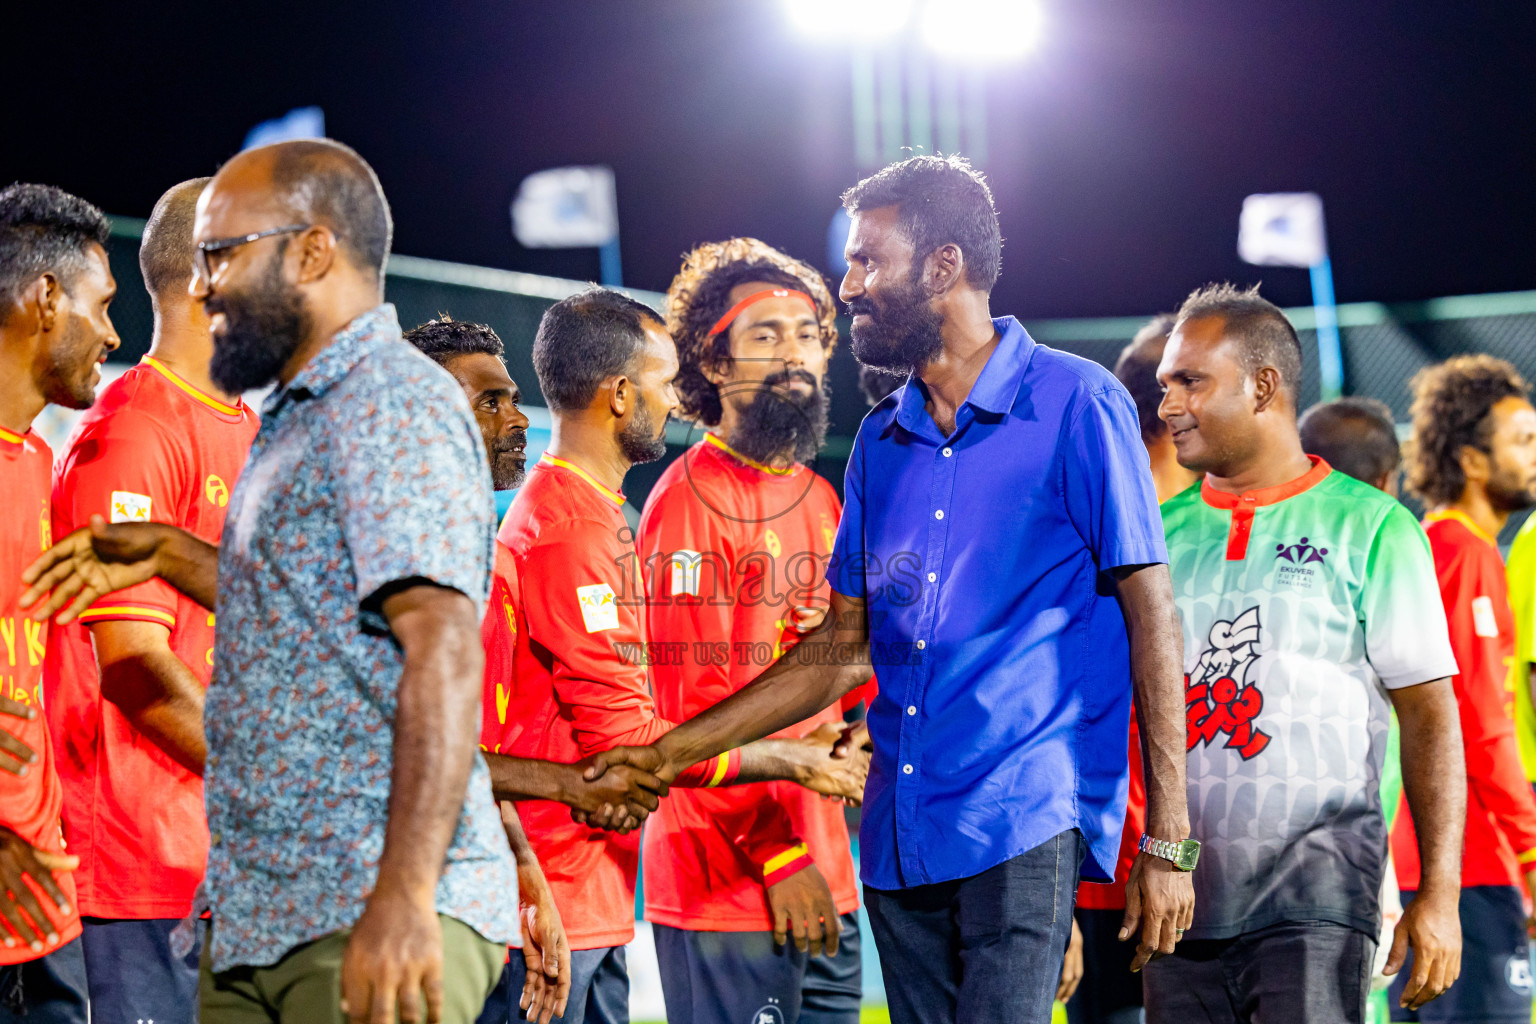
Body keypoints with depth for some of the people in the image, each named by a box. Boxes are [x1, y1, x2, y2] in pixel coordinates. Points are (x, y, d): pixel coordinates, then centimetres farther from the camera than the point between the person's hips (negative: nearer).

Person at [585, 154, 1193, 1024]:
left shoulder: (1074, 405, -2)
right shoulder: (883, 444, 17)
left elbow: (1151, 617, -4)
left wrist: (1168, 842, -9)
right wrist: (671, 751, 16)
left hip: (1026, 824, -6)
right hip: (900, 837, 6)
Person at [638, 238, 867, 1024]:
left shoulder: (818, 497, 16)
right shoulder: (690, 497, -9)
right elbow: (692, 704, -13)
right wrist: (779, 858, -14)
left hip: (824, 879, 8)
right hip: (727, 888, -8)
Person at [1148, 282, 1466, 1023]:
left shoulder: (1368, 527, 2)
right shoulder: (1161, 532, 13)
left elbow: (1428, 717, 0)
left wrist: (1439, 895, -8)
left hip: (1315, 900, -4)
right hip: (1182, 902, 4)